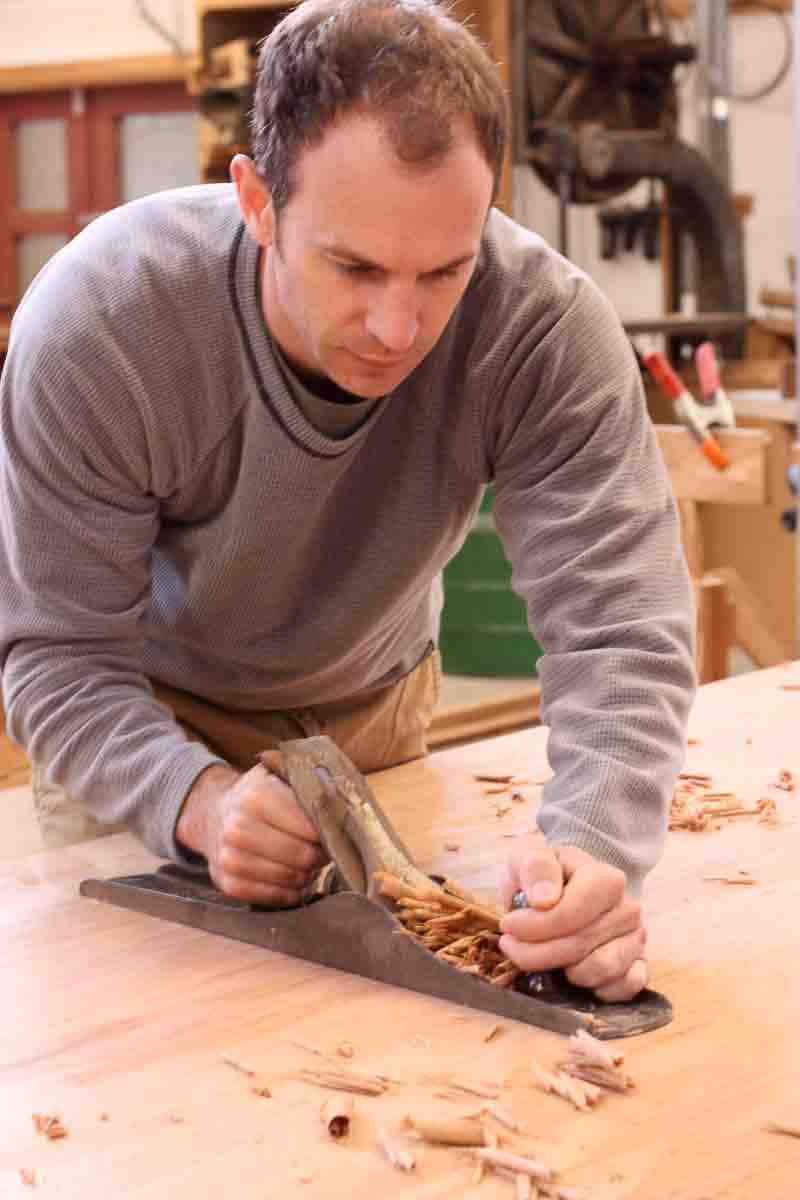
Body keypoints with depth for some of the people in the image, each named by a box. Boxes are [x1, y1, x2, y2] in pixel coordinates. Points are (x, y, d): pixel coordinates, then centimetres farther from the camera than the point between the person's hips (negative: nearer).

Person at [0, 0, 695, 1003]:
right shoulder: (92, 323, -33)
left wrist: (594, 845, -53)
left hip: (376, 703, 2)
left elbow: (618, 622, -33)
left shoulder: (548, 327, -31)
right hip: (151, 717, -1)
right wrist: (197, 799, -47)